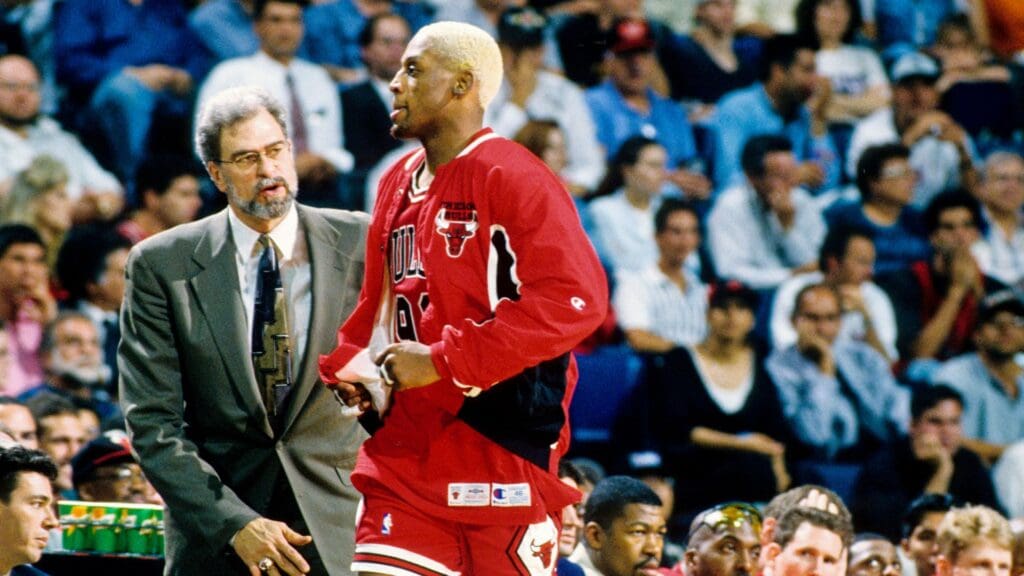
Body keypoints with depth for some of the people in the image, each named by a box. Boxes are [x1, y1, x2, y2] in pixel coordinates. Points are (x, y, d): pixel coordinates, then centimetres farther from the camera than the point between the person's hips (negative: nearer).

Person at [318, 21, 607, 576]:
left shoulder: (514, 178, -9)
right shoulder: (399, 185, 16)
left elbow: (576, 299, -21)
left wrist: (443, 361, -20)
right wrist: (346, 368, 5)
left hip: (503, 456, -7)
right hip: (404, 461, 7)